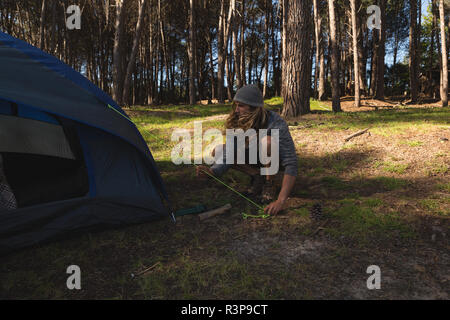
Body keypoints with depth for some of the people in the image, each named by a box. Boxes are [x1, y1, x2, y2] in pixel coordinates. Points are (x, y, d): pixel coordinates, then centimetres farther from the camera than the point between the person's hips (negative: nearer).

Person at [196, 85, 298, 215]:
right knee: (219, 151, -14)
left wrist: (281, 201, -46)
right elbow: (228, 156, -18)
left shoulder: (276, 124, -32)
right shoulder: (238, 123, -16)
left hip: (276, 162, -5)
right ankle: (258, 177, -2)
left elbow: (291, 165, -37)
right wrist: (212, 171, -39)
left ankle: (269, 184, -12)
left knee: (268, 140, -38)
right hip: (256, 159, 5)